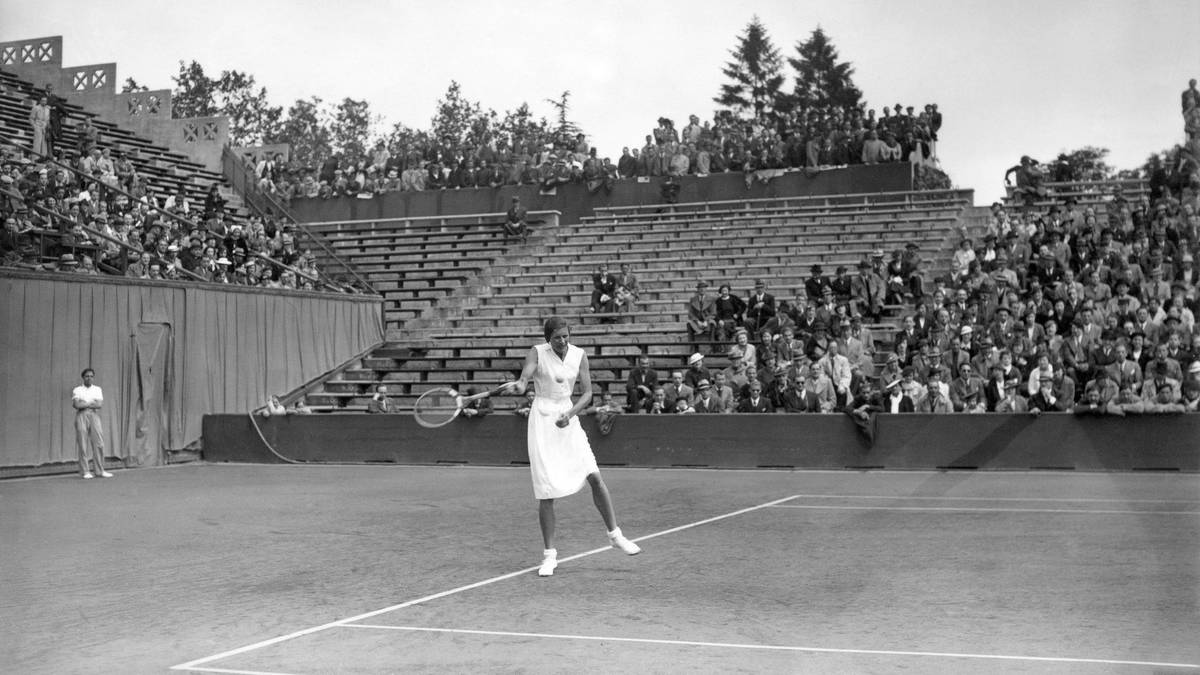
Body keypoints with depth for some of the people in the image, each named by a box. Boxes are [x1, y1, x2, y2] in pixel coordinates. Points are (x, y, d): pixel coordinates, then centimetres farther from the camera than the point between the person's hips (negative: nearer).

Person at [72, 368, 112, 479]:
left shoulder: (98, 389, 13)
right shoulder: (77, 390, 6)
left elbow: (100, 404, -1)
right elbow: (77, 405, -9)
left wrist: (84, 404, -4)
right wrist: (92, 403, -3)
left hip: (94, 415, 2)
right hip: (81, 416, -2)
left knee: (99, 443, -5)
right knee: (83, 445, -4)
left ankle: (100, 470, 0)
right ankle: (85, 471, 0)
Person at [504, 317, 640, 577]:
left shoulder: (579, 355, 2)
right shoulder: (537, 353, -6)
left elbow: (587, 393, -1)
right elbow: (525, 375, -23)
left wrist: (569, 414, -17)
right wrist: (519, 385, -47)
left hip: (568, 419, 3)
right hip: (543, 420, -3)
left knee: (594, 476, -8)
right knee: (546, 493, -4)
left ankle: (615, 534, 9)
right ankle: (549, 554, 8)